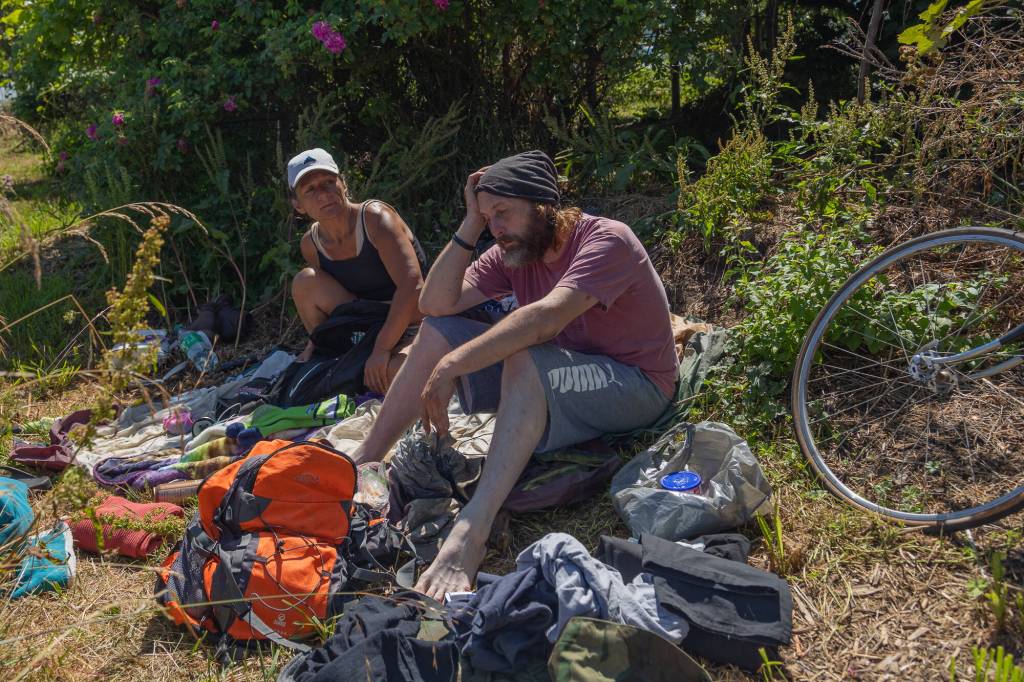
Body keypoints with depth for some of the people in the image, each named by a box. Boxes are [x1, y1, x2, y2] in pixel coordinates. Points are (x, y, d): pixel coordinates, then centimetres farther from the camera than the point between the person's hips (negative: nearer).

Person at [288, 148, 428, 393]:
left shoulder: (376, 218, -19)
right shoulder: (311, 244, 1)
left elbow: (412, 286, -31)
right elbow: (323, 307, 15)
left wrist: (381, 349, -31)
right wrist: (313, 346, -4)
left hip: (410, 328, -6)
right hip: (365, 327, 6)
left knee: (400, 370, -40)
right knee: (305, 281, -11)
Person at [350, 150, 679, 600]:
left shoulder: (607, 240, -20)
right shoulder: (515, 251, 2)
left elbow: (546, 317, -36)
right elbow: (435, 304, -6)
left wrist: (449, 367, -38)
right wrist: (470, 226, -12)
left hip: (633, 385, -7)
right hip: (555, 373, 7)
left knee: (526, 358, -39)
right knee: (437, 331, -4)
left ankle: (470, 534, -47)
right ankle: (363, 462, -3)